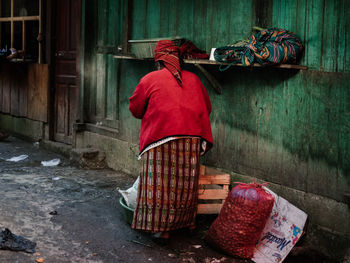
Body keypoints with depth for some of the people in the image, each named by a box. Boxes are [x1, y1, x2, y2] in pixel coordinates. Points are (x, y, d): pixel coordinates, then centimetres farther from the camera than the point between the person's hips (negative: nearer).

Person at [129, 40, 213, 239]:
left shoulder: (150, 80, 4)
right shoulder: (193, 79, 14)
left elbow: (135, 108, 12)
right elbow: (207, 107, 23)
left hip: (161, 140, -3)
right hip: (191, 140, 4)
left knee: (159, 183, 1)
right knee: (185, 183, 11)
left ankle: (160, 226, 0)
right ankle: (185, 223, 18)